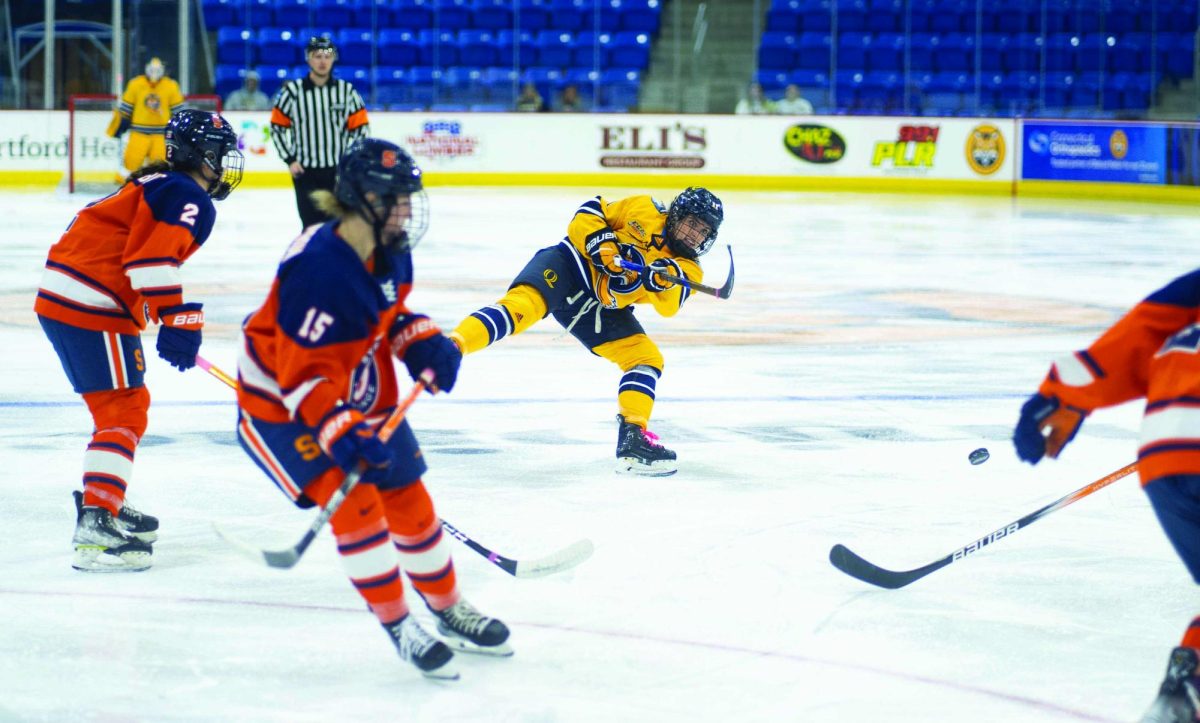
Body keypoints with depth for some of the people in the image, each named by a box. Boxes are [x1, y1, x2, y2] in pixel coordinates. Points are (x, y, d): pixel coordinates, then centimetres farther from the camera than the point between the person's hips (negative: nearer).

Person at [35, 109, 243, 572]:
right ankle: (95, 527, -21)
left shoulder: (155, 186, 24)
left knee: (123, 405, 23)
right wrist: (178, 322, -23)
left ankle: (104, 504, 33)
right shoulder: (189, 198, -8)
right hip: (92, 310, -10)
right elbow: (154, 259, -22)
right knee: (123, 412, -11)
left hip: (59, 301, 10)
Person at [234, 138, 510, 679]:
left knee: (409, 501, 11)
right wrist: (341, 433, -39)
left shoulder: (390, 251, -6)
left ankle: (450, 611, 31)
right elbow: (302, 372, -32)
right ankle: (398, 627, -6)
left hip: (358, 398, 8)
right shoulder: (319, 268, -33)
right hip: (280, 407, -8)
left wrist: (424, 344, -5)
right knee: (353, 502, -20)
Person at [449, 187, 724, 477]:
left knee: (648, 358, -4)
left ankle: (632, 437, -5)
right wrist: (601, 243, -16)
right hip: (566, 267, -5)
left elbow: (669, 304, -15)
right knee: (522, 307, -32)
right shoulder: (644, 210, 2)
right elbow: (587, 215, 2)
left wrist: (664, 280, -36)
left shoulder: (687, 268, 5)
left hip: (600, 310, 5)